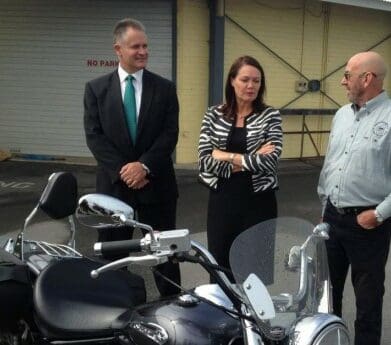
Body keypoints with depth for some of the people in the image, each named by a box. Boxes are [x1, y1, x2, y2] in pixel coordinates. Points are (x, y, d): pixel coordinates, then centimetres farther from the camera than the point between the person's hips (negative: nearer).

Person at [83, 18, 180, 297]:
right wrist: (122, 170, -14)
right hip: (114, 183, 0)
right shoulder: (96, 88, 2)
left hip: (156, 183, 0)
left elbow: (170, 134, -4)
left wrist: (144, 165, -16)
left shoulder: (165, 88, 3)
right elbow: (94, 136, -4)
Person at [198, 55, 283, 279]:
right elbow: (204, 160, -8)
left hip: (258, 202, -1)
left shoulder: (270, 116, -2)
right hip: (222, 201, 2)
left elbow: (270, 161, -15)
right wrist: (250, 161, -15)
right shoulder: (214, 115, 2)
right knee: (219, 267, 11)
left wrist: (226, 156, -12)